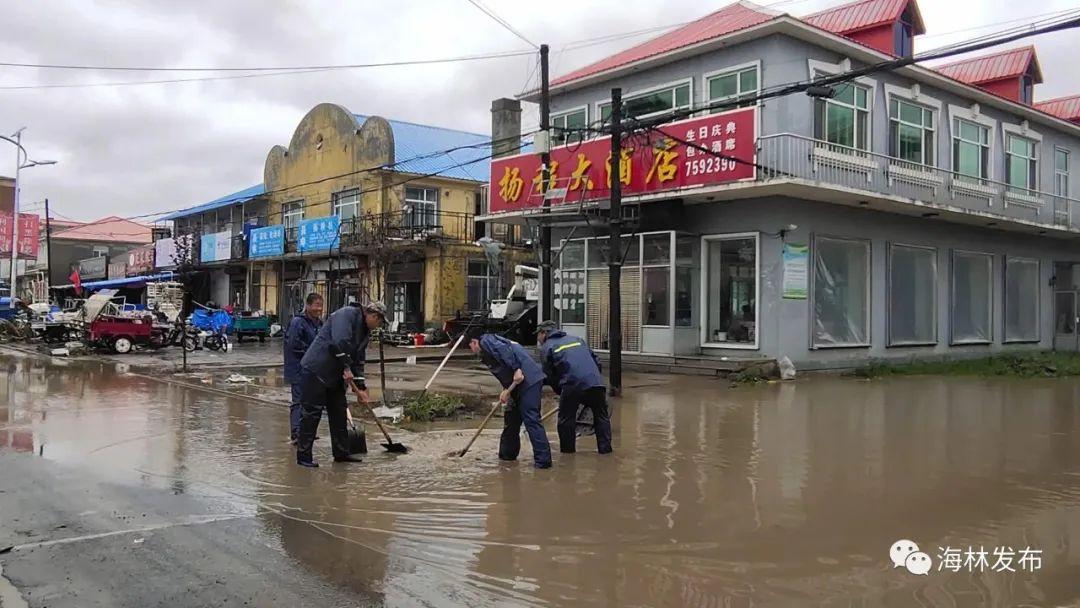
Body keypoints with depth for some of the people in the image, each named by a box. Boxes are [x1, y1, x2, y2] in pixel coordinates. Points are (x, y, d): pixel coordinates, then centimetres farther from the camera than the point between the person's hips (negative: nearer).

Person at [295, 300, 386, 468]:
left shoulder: (365, 331, 13)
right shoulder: (346, 314, -15)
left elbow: (359, 360, 15)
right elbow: (340, 342, -29)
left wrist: (361, 387, 10)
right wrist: (347, 367, -22)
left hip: (335, 376, 10)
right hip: (316, 370, -10)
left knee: (339, 413, 12)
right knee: (311, 413, -6)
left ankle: (341, 453, 21)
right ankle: (303, 456, 1)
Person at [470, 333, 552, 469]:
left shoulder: (486, 341, -1)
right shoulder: (485, 352, 28)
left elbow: (504, 349, -21)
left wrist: (516, 369, -25)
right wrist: (506, 391, 7)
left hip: (528, 380, -10)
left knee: (531, 419, -12)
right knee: (511, 418, 20)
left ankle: (543, 460, -13)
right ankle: (508, 454, 31)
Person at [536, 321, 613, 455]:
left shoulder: (546, 347, 12)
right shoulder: (577, 339, 28)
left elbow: (549, 375, 10)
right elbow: (596, 360, 24)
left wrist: (560, 392, 21)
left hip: (572, 385, -4)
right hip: (596, 382, 4)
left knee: (566, 419, 14)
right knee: (602, 417, 18)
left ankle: (568, 450, 18)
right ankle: (605, 448, 17)